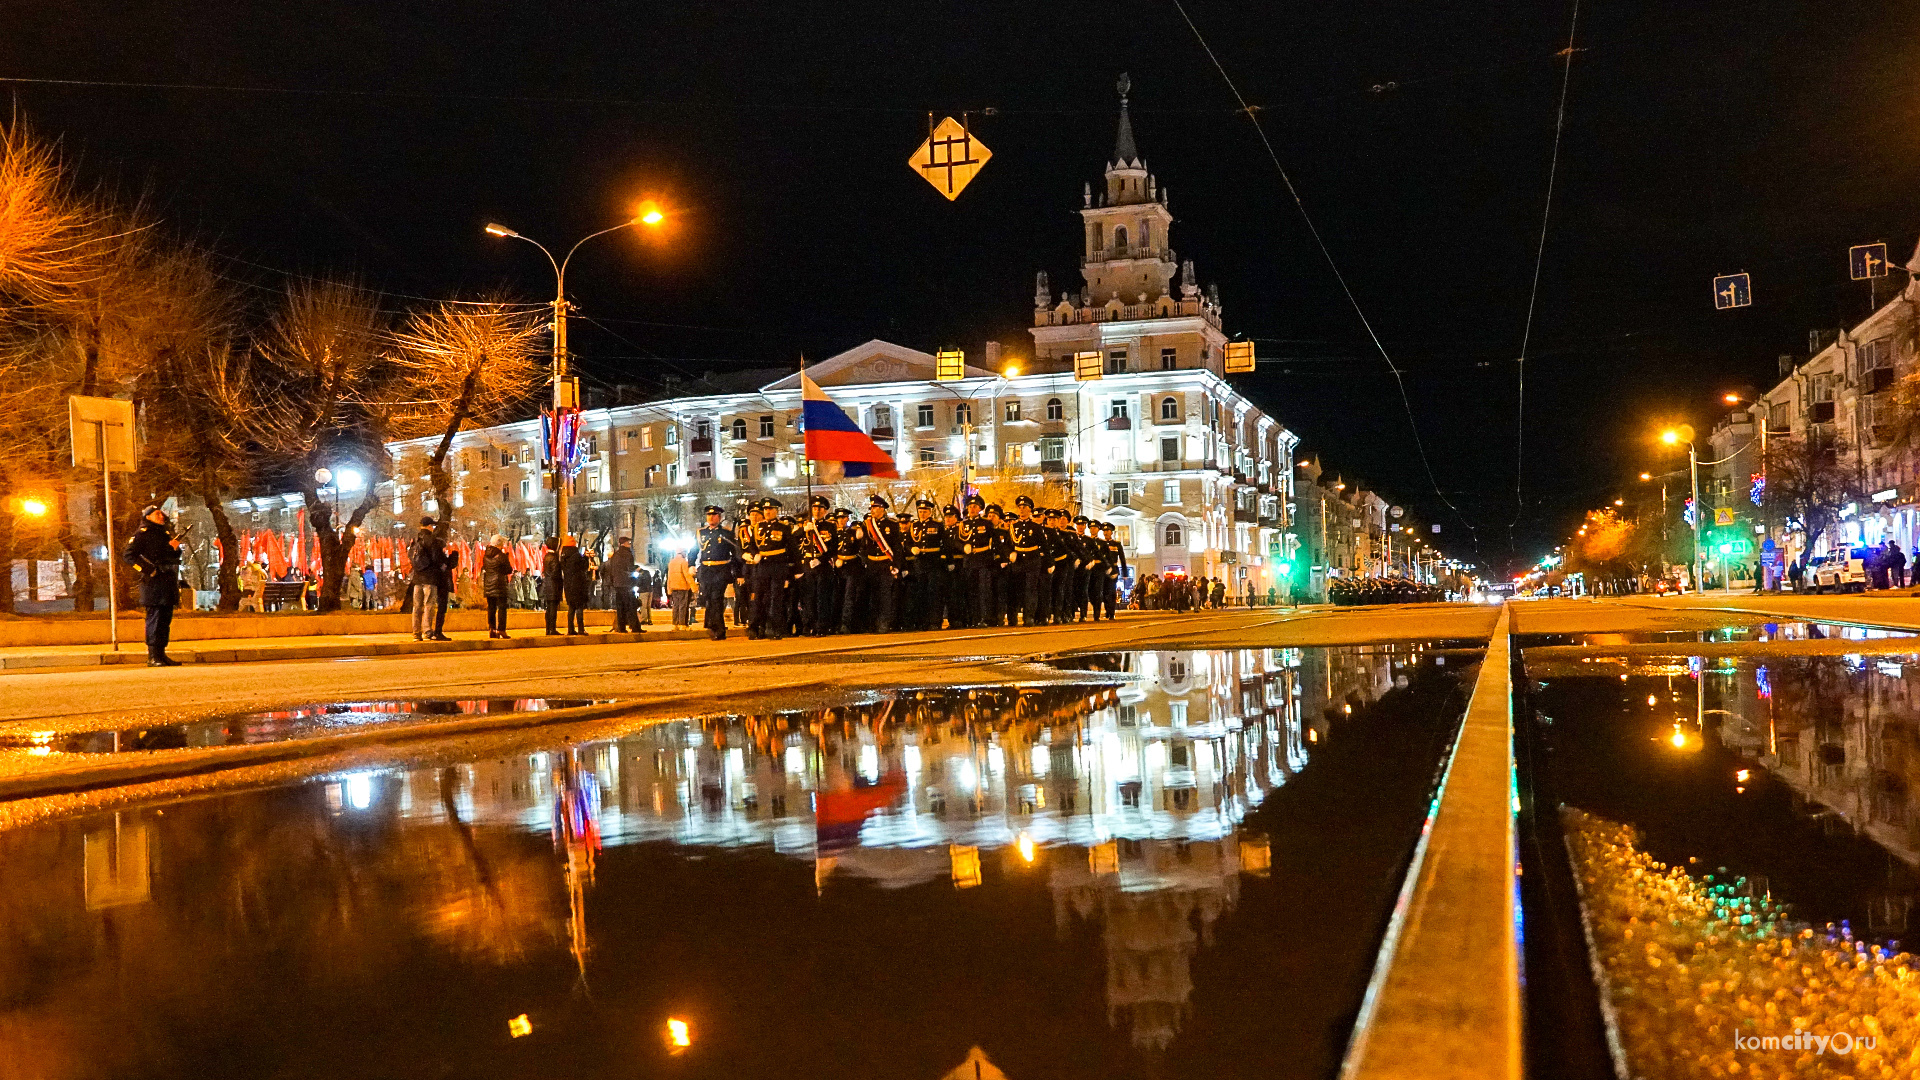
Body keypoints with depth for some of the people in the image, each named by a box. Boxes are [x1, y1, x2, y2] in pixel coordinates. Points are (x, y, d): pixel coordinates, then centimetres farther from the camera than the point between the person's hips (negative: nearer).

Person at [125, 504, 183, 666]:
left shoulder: (165, 533, 21)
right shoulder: (142, 533, -2)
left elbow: (176, 556, 22)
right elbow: (129, 555, -9)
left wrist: (174, 547, 0)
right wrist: (147, 569, -17)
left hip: (169, 580, 8)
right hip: (153, 581, -8)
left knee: (166, 618, 9)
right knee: (154, 617, -10)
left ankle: (161, 653, 15)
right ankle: (153, 656, -9)